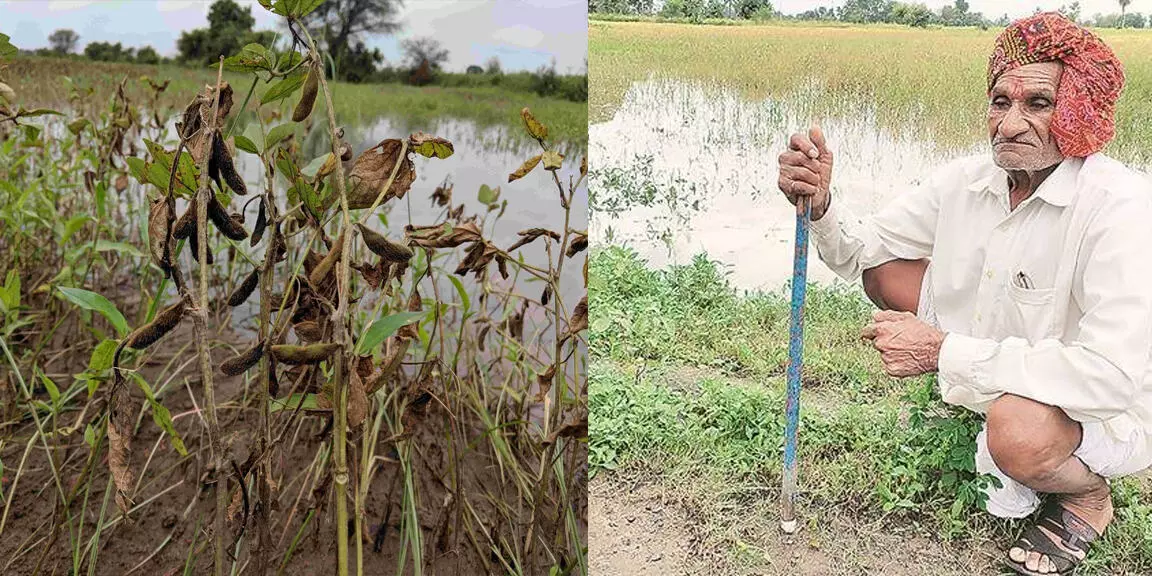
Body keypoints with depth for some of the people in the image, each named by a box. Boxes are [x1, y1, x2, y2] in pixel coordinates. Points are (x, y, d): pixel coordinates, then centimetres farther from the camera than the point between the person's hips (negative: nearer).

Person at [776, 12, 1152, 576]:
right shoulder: (966, 179, -9)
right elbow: (860, 254, -2)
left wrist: (942, 351, -34)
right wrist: (819, 205, -25)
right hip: (988, 380, 6)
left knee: (1016, 426, -38)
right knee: (886, 271, -5)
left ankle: (1087, 494, 2)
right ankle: (986, 438, 10)